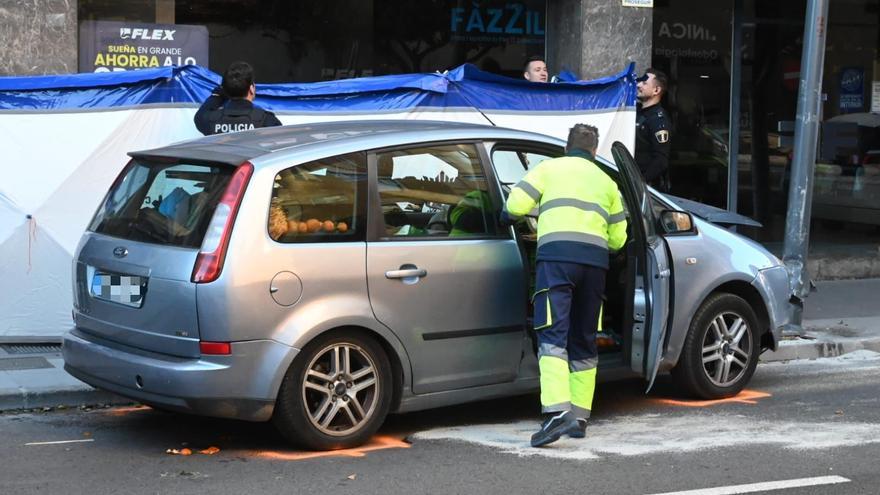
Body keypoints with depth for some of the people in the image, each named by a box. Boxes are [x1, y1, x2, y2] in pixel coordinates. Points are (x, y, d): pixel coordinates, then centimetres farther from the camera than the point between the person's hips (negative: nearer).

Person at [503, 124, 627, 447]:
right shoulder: (606, 182, 27)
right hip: (596, 260, 4)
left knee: (553, 336, -12)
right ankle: (579, 417, 14)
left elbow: (515, 205, 4)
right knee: (584, 341, 13)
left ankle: (556, 412, -27)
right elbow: (618, 239, 26)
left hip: (557, 254, -4)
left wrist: (510, 216, 27)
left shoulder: (549, 168, 15)